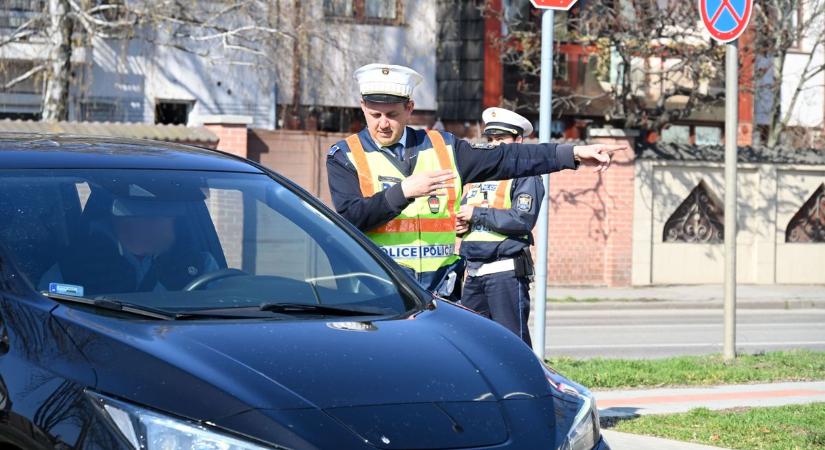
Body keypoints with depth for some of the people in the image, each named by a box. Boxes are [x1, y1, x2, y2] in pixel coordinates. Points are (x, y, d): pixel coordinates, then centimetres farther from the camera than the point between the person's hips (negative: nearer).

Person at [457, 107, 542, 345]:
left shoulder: (525, 176, -3)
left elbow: (523, 219, -17)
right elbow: (463, 212, 26)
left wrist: (477, 214, -14)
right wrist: (460, 225, 2)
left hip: (506, 272, -8)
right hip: (473, 272, 8)